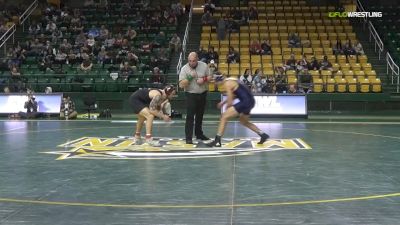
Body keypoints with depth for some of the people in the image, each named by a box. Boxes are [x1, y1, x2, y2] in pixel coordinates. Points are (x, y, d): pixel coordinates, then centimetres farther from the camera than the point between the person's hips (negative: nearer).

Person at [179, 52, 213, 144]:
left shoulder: (204, 66, -4)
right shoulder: (184, 69, -11)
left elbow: (210, 77, 3)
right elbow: (181, 85, -16)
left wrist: (204, 79, -17)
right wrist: (190, 77, -27)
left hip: (203, 94, 4)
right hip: (191, 95, -4)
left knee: (200, 115, 17)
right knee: (190, 116, -10)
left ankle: (199, 134, 31)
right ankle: (188, 137, -9)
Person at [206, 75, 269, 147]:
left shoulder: (227, 83, -9)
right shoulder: (231, 81, 19)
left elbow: (230, 101, -9)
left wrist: (227, 109, 8)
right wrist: (223, 102, 29)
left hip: (245, 101, -10)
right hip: (250, 101, 10)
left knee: (224, 116, -8)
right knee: (244, 122, 29)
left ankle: (217, 141, -9)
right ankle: (263, 135, 31)